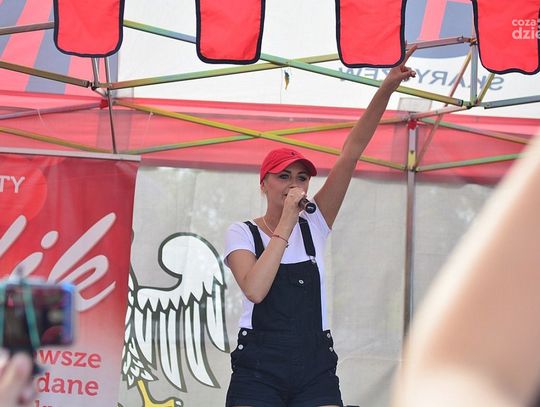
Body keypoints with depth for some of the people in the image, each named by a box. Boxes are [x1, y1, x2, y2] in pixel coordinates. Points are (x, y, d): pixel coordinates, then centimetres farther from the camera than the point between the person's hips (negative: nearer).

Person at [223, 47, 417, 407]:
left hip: (316, 368, 3)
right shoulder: (242, 234, 2)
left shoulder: (315, 225, 9)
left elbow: (352, 152, 1)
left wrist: (387, 89, -6)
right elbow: (255, 289, -18)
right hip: (259, 370, -3)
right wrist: (286, 225, -16)